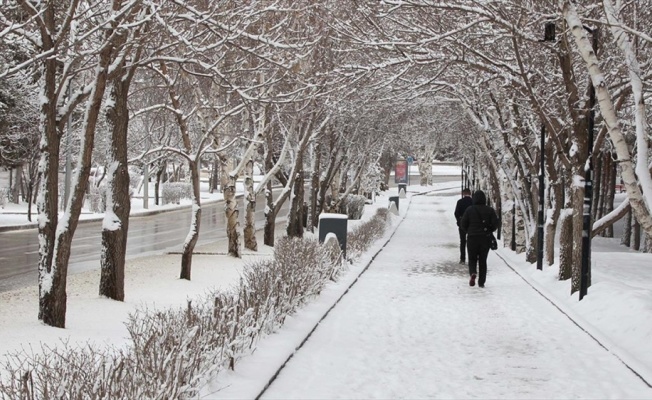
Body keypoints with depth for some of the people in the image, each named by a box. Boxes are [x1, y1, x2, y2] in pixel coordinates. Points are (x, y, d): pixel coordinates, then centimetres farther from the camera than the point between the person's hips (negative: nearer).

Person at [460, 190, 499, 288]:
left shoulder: (469, 210, -5)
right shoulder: (490, 210, -2)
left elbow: (462, 224, -4)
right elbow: (495, 224, -6)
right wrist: (489, 231, 12)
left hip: (472, 238, -1)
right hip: (485, 239, 1)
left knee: (472, 259, 9)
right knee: (483, 261, 11)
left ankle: (473, 273, -20)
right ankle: (481, 282, 6)